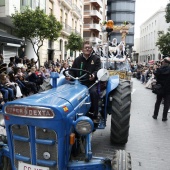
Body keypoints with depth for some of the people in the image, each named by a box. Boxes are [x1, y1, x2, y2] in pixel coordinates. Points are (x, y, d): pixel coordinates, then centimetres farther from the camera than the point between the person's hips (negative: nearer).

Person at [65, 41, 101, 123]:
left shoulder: (96, 59, 7)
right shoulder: (78, 59, 14)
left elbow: (98, 70, -6)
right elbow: (73, 71, 12)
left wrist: (94, 75, -29)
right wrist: (70, 76, -12)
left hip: (92, 82, -2)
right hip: (80, 82, 3)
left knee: (93, 92, -33)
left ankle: (95, 116, -20)